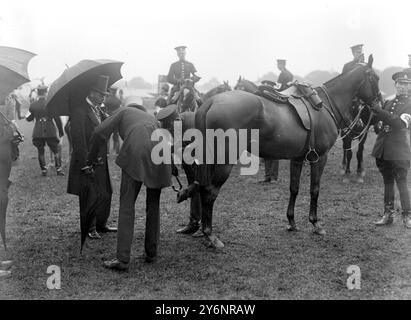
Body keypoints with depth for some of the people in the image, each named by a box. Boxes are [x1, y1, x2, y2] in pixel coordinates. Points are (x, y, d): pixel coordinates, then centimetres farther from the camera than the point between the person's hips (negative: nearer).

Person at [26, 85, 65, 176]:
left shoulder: (33, 105, 0)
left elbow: (29, 119, 9)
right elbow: (57, 119, -6)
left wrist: (25, 116, 31)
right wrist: (61, 131, 3)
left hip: (38, 132, 2)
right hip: (51, 132, -2)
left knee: (40, 151, 15)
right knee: (57, 150, 12)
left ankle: (43, 170, 14)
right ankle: (58, 169, 5)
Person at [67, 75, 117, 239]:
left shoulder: (97, 109, 11)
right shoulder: (79, 111, -16)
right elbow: (78, 140, -20)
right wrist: (86, 163, -22)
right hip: (87, 161, -8)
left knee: (105, 194, 14)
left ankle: (101, 224, 28)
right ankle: (89, 228, 16)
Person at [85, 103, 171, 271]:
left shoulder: (123, 110, 27)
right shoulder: (151, 118, 40)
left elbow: (100, 133, 13)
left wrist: (90, 161, 20)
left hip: (136, 152, -4)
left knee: (127, 203, -1)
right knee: (153, 203, 18)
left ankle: (123, 258, -6)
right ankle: (151, 252, 23)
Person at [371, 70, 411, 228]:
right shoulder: (388, 102, 14)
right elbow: (378, 124, 20)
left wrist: (379, 111, -24)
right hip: (382, 149, 6)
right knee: (388, 182, 12)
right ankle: (388, 214, 19)